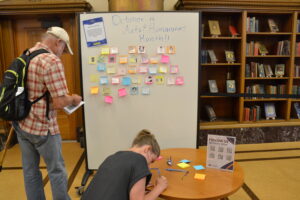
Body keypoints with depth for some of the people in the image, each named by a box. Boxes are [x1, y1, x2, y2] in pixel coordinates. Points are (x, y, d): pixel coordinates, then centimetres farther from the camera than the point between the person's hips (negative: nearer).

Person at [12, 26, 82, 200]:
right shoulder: (52, 61, -21)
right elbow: (60, 102, -25)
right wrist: (73, 99, -5)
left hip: (21, 123, 8)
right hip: (41, 127, -8)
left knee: (30, 170, 19)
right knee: (57, 171, 10)